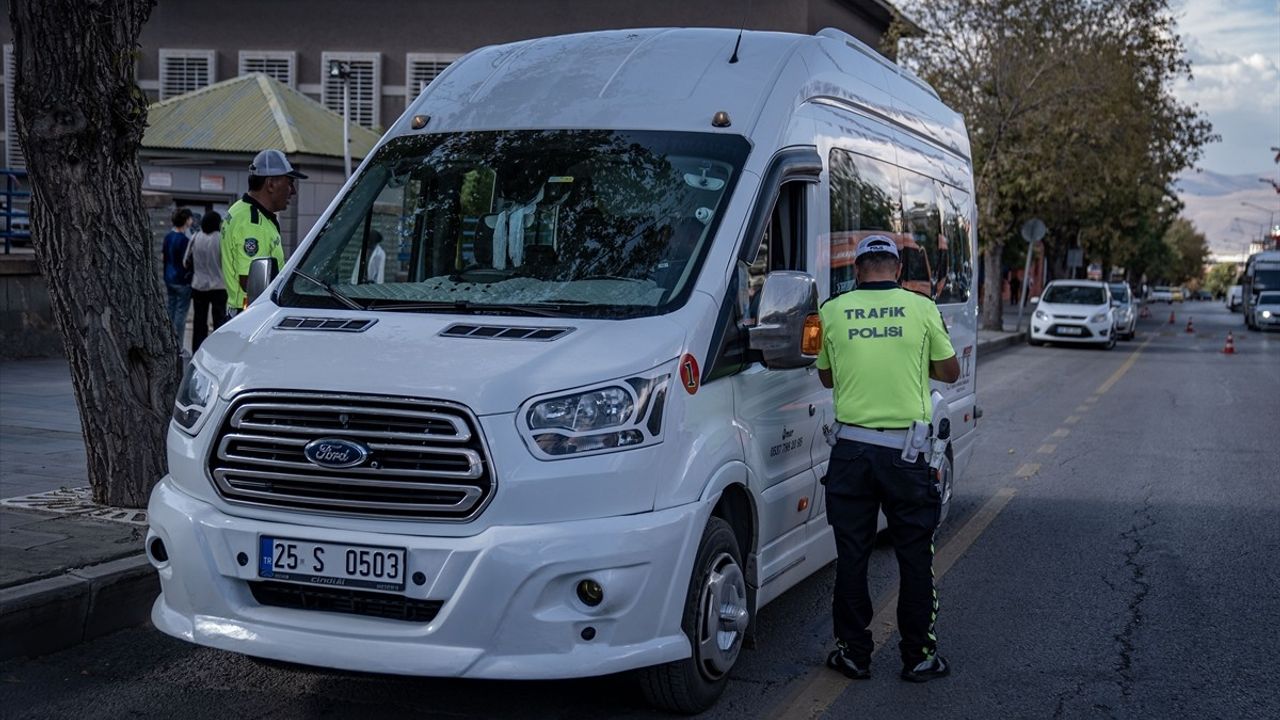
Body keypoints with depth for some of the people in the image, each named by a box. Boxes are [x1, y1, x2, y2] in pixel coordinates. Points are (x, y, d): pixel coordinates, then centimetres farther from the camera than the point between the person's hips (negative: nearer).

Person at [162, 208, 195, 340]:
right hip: (182, 281, -8)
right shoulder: (184, 239, -17)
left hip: (169, 279, 8)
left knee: (171, 310, 14)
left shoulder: (168, 237, 8)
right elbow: (186, 263, -18)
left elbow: (165, 258, 15)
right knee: (181, 313, -4)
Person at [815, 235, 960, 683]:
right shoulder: (921, 308, -2)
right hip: (907, 450, -1)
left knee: (851, 554, 10)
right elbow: (949, 372, 8)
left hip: (852, 448, 1)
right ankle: (919, 655, 15)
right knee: (915, 554, 9)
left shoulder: (833, 310, 1)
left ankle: (854, 653, 16)